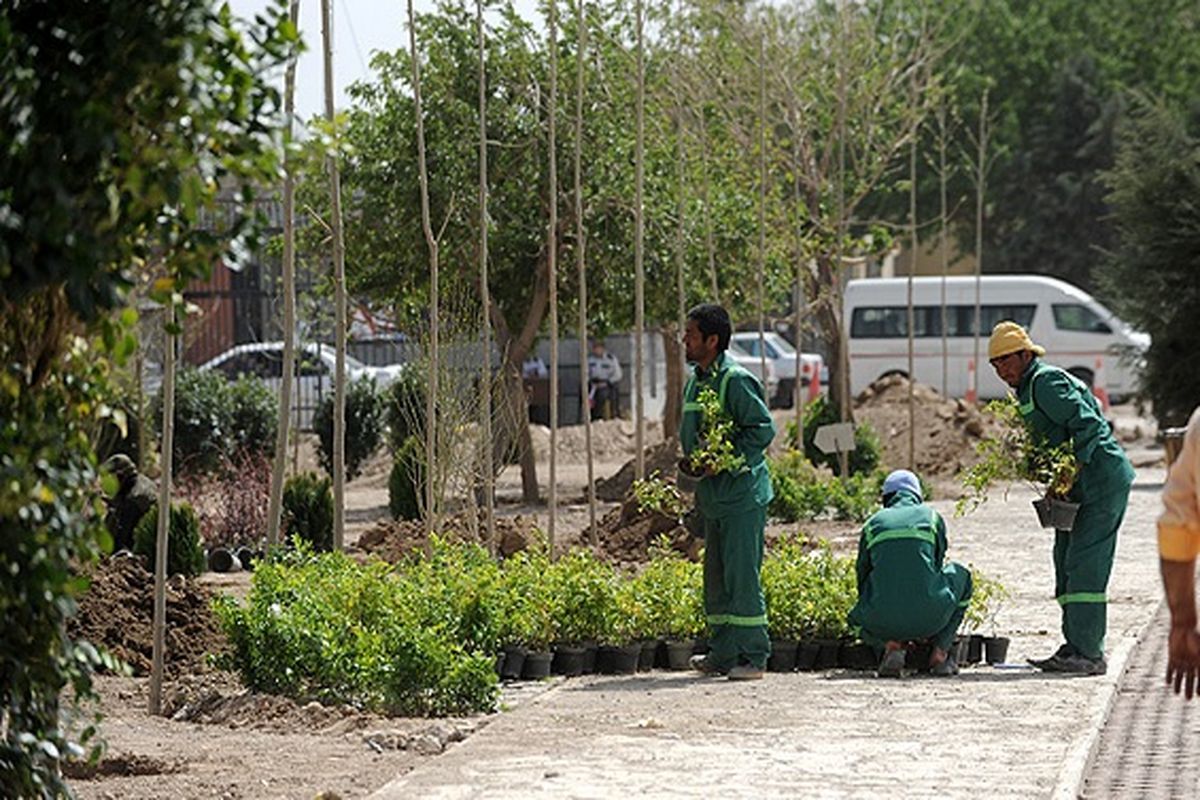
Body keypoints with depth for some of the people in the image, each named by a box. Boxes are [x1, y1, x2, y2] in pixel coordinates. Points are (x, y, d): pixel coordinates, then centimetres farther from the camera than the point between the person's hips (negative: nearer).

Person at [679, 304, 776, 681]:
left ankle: (753, 655, -5)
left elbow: (763, 429, -15)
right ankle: (722, 654, 18)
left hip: (741, 494, -9)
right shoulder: (694, 382, 15)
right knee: (716, 576, 12)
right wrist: (690, 460, 8)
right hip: (712, 494, 9)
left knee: (742, 575, -8)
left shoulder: (737, 381, -12)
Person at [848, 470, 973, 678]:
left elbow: (862, 575, 24)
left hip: (883, 620, 1)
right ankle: (940, 652, 19)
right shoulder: (932, 517, 16)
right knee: (961, 575, 31)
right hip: (929, 618, -1)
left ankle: (890, 645, 3)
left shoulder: (873, 523, 17)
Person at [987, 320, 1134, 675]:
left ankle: (1089, 653, -13)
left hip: (1102, 482, -11)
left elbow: (1089, 425, -22)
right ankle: (1075, 647, 15)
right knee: (1067, 563, 12)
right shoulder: (1028, 388, 18)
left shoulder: (1046, 382, -13)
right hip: (1080, 487, 11)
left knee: (1084, 565, -12)